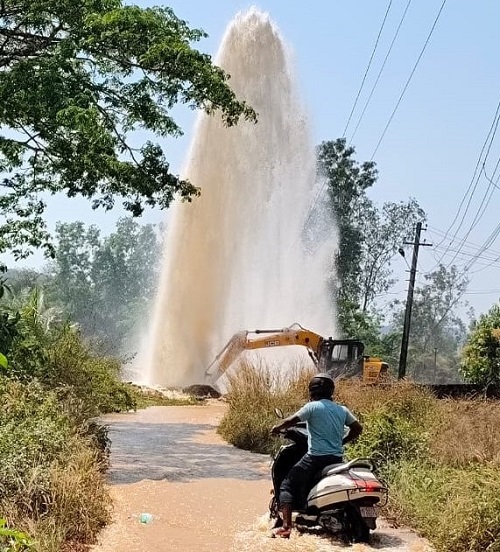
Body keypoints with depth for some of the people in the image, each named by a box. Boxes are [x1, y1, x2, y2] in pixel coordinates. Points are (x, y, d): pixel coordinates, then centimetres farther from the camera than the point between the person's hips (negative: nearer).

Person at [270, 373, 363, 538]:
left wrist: (277, 428, 7)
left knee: (287, 486, 4)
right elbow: (357, 428, 14)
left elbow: (291, 421, -10)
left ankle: (286, 526, -9)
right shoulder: (342, 410, 10)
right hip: (337, 459, 5)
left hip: (315, 458, -5)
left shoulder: (312, 407, -5)